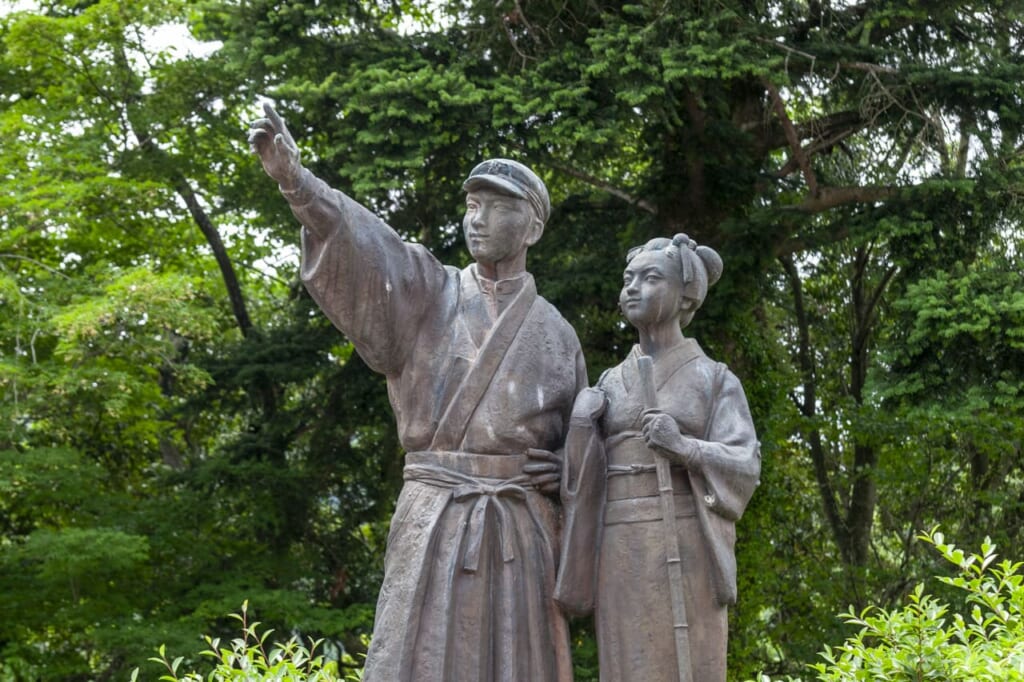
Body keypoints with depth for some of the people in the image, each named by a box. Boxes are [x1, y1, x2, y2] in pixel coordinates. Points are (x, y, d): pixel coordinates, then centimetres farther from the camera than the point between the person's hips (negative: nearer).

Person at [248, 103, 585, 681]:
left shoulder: (556, 333, 13)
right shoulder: (429, 294, 7)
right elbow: (364, 246, -13)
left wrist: (564, 472, -2)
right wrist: (293, 176, -31)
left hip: (521, 528, 2)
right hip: (434, 520, -1)